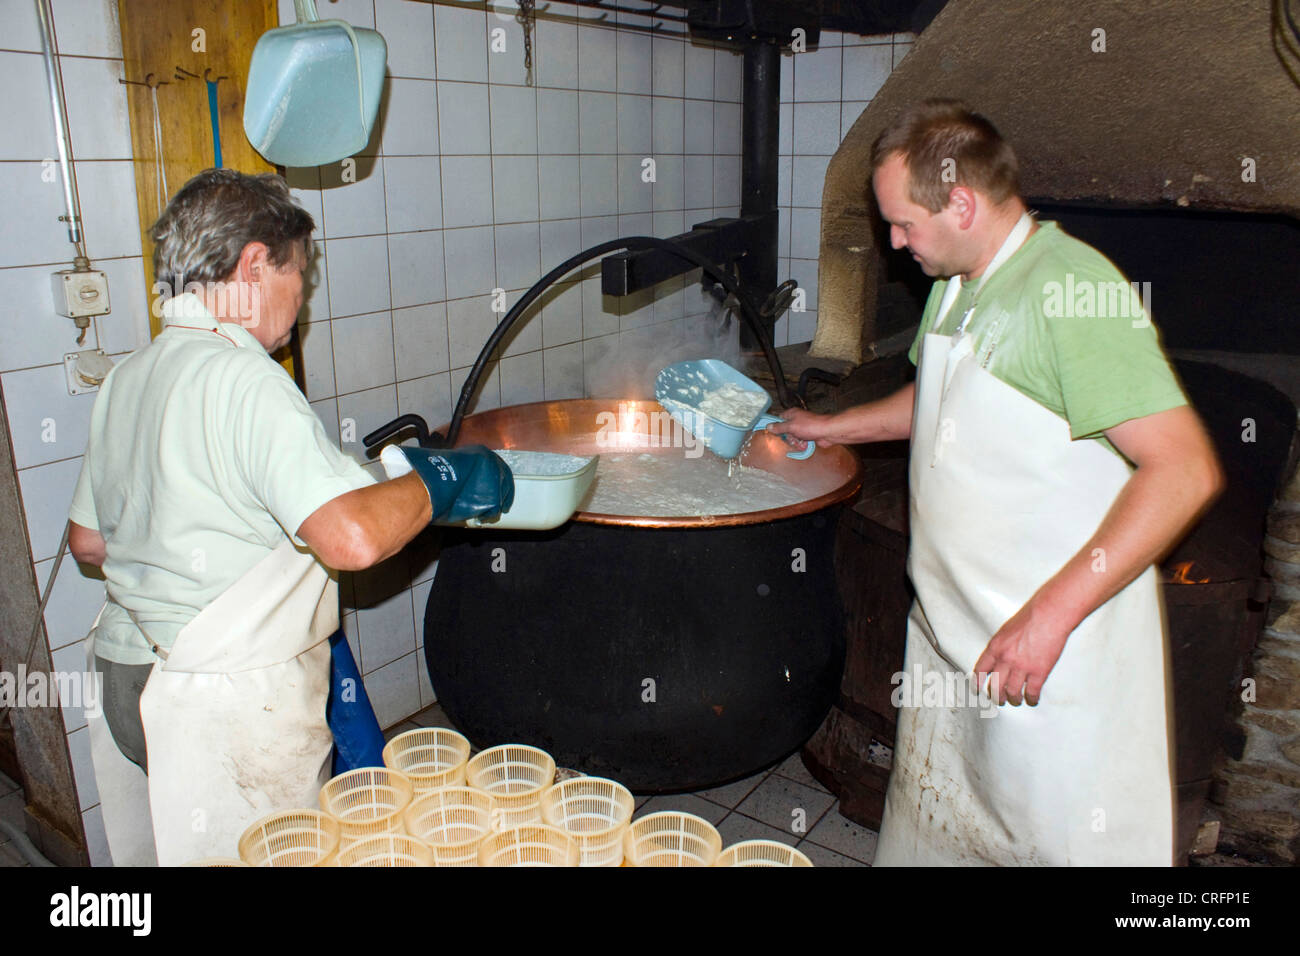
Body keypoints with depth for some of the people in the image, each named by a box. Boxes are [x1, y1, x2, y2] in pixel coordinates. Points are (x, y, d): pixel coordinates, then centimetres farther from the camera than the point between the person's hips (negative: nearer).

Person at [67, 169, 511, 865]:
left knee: (155, 850, 24)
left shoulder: (124, 380, 6)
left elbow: (88, 540, 16)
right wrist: (439, 480, -16)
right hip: (231, 702, -9)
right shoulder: (242, 377, -21)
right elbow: (353, 538, -32)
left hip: (124, 676, 9)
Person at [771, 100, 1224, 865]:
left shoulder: (1070, 288, -20)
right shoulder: (957, 285, 10)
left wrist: (1052, 612, -27)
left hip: (1055, 649, -8)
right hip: (951, 631, 9)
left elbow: (1186, 470, -25)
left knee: (1066, 838, 7)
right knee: (926, 833, 21)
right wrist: (832, 427, 33)